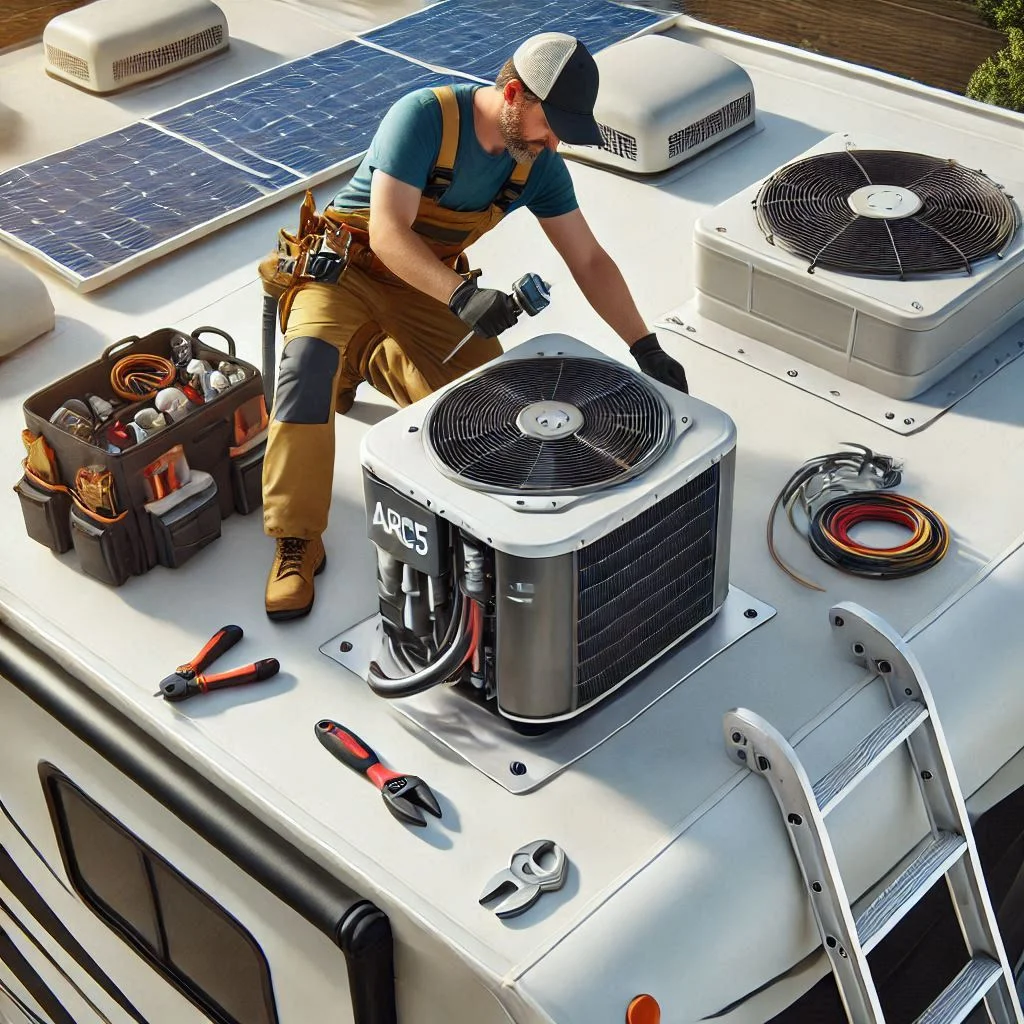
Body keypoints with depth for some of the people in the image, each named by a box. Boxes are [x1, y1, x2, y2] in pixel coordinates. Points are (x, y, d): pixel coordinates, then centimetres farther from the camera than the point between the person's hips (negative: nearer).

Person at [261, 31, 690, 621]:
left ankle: (371, 359, 14)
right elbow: (388, 232, -31)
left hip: (426, 286, 5)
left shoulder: (538, 163, -8)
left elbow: (589, 261, -4)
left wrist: (647, 349, -12)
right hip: (347, 268, -5)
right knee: (311, 358, -34)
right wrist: (461, 295, -46)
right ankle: (297, 545, -27)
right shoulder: (425, 117, -25)